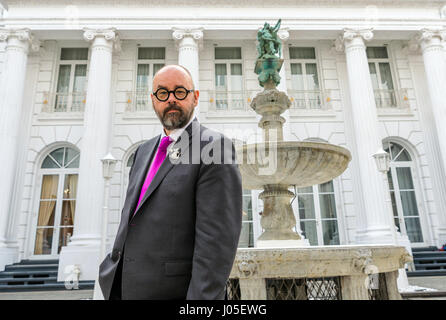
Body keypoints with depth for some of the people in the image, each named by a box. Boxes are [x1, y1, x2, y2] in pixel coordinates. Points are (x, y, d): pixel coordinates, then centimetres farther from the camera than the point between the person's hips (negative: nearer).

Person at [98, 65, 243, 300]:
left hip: (175, 292, -6)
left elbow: (217, 237, -19)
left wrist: (202, 302, -22)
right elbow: (130, 218, 15)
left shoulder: (214, 147, -12)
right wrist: (113, 275, 13)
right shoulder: (144, 151, 12)